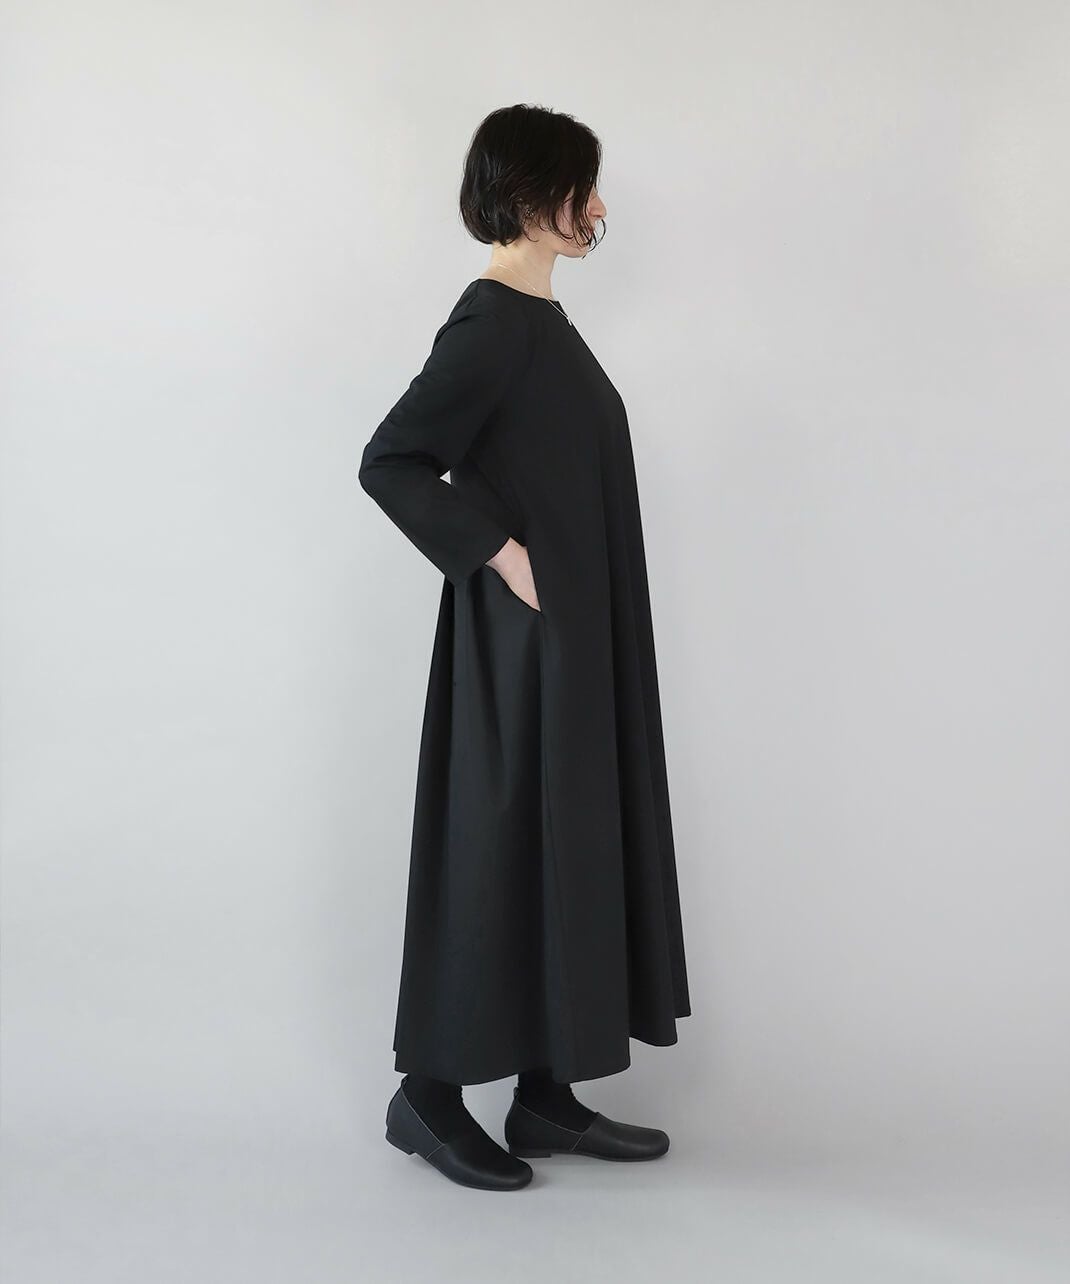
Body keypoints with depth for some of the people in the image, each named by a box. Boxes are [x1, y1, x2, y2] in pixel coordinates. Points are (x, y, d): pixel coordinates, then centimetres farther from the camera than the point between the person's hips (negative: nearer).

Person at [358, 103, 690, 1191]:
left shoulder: (537, 317, 15)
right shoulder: (492, 323, -15)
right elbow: (388, 460, -19)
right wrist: (498, 549, -18)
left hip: (574, 640, 10)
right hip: (527, 640, -10)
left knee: (569, 844, 12)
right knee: (501, 847, -1)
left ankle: (546, 1095, 22)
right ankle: (429, 1091, 16)